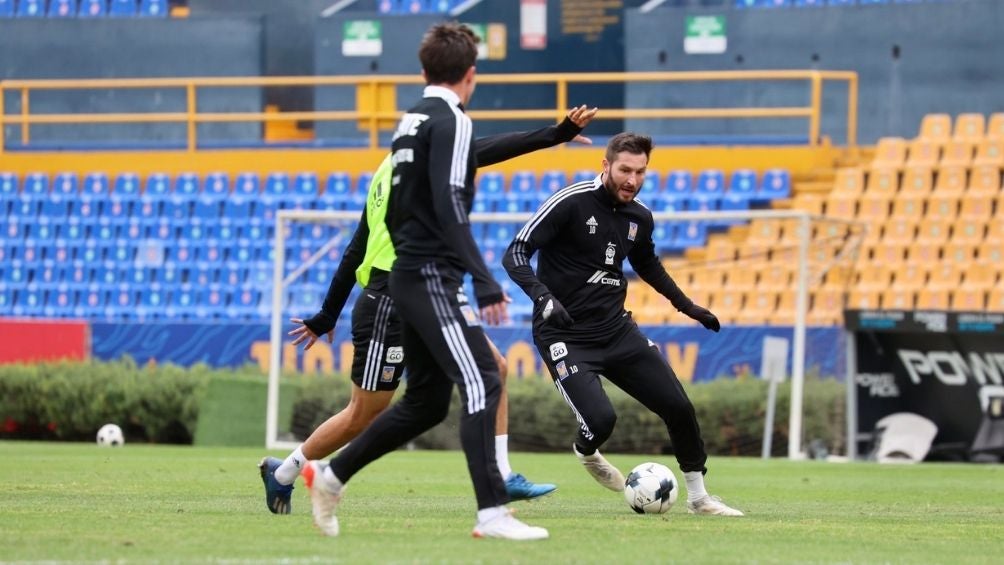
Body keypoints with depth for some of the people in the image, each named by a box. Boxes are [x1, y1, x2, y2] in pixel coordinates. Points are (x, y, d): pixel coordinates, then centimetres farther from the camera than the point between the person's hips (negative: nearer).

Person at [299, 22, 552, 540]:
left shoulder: (410, 122, 16)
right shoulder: (450, 122, -11)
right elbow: (449, 208, -22)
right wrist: (485, 283, -26)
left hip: (408, 276, 10)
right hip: (433, 277, -10)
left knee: (426, 401, 16)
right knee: (481, 385, -14)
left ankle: (330, 476, 23)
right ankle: (491, 513, -21)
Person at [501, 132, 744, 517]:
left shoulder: (639, 217, 4)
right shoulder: (571, 203, -16)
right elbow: (515, 255, -18)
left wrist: (687, 306, 22)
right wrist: (543, 297, -33)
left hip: (616, 330, 6)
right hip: (566, 337, -6)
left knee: (678, 407, -1)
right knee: (601, 419, -23)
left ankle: (698, 497, 18)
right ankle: (586, 453, 17)